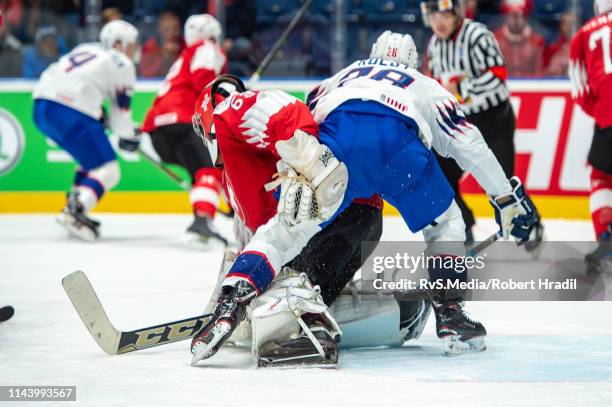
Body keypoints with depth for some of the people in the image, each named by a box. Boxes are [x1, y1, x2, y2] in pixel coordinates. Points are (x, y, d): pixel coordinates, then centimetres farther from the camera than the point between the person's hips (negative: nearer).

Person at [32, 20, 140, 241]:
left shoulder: (86, 49, 27)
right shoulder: (122, 65, 5)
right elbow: (120, 107, 7)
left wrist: (100, 118, 28)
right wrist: (127, 137, 22)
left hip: (41, 106, 8)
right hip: (69, 113, -8)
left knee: (93, 156, 27)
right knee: (107, 170, -3)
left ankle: (75, 206, 21)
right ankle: (73, 213, -21)